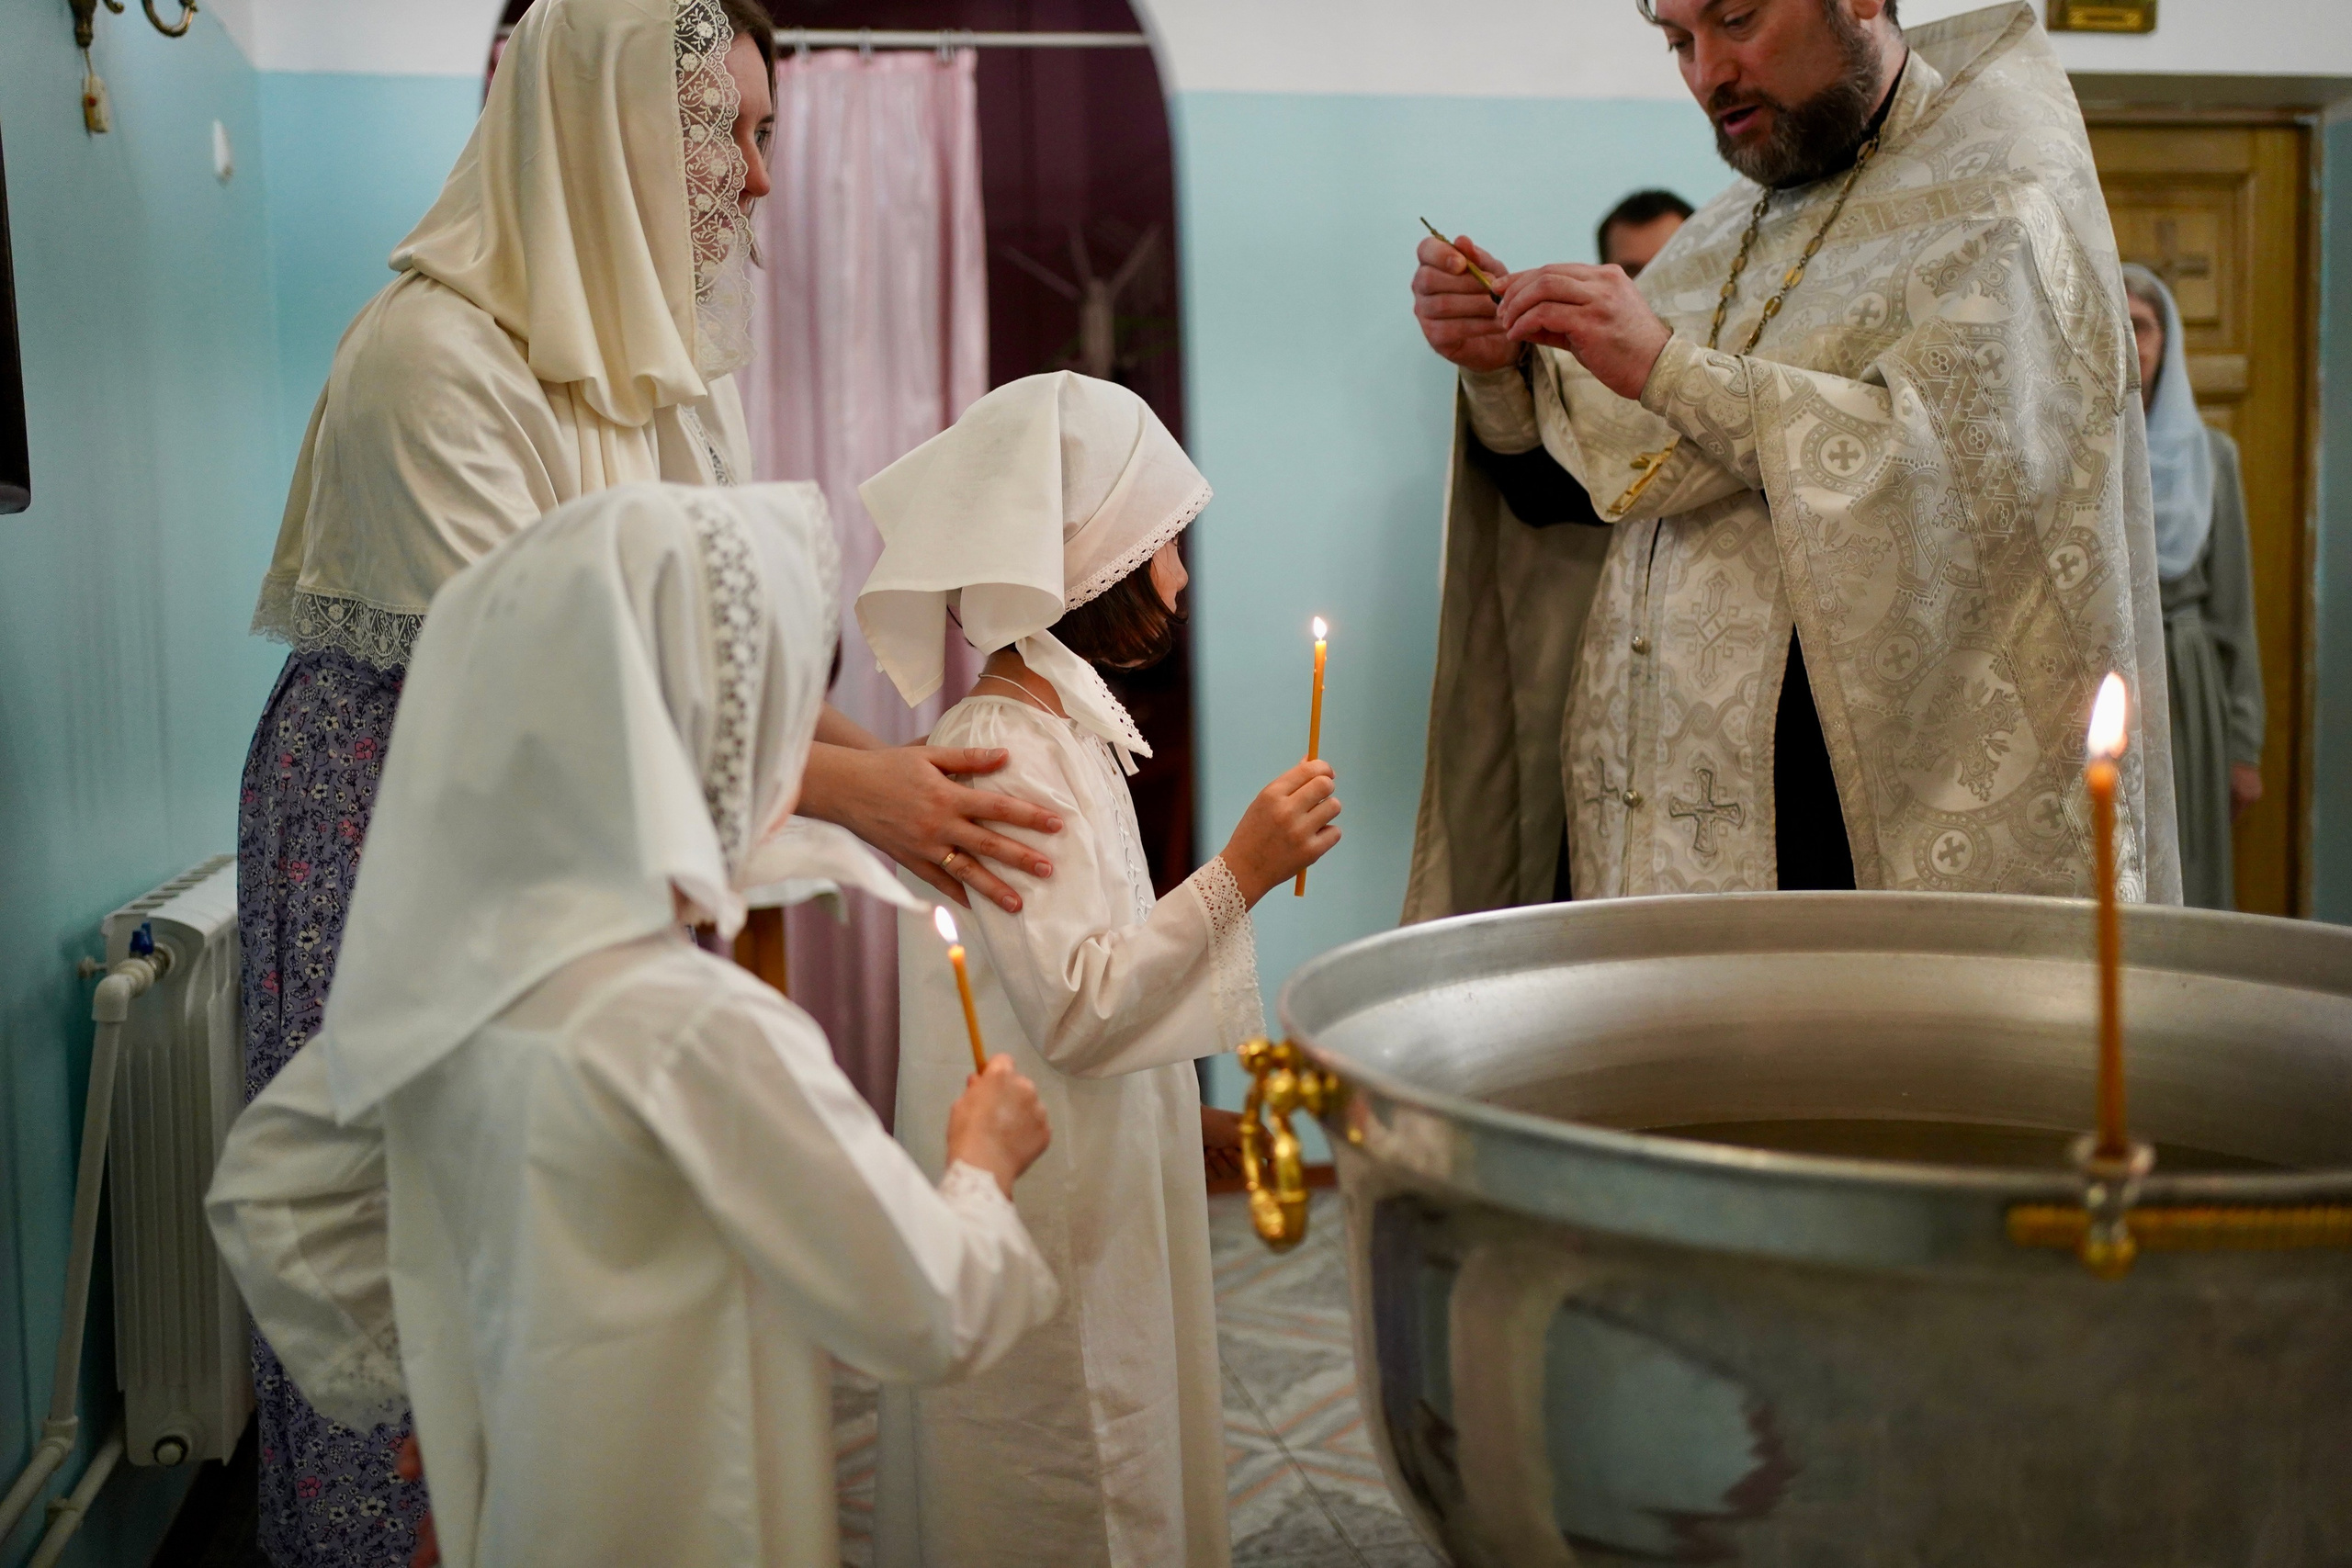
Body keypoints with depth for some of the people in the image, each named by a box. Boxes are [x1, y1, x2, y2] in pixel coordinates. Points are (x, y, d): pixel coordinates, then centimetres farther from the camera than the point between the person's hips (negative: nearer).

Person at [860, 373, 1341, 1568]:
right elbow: (1072, 1005, -26)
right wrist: (1239, 875, -26)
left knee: (1129, 1452, 21)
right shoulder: (999, 753, -23)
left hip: (1109, 1175, 10)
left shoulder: (1061, 727, 7)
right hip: (1049, 1193, -10)